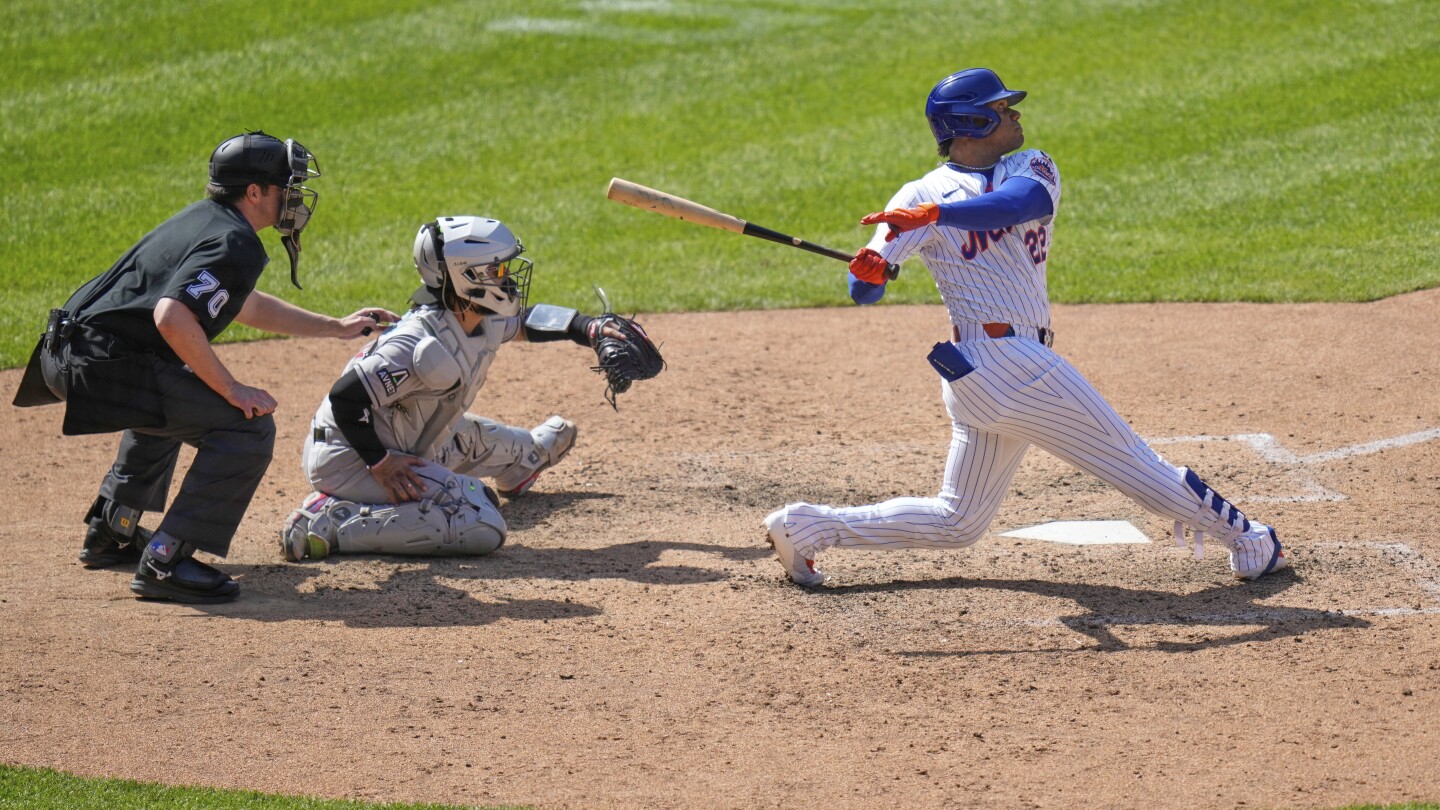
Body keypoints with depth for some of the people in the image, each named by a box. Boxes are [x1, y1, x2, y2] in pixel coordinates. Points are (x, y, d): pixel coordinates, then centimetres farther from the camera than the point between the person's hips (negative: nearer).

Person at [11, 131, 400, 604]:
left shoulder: (205, 220, 19)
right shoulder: (234, 245, -14)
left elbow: (245, 306, 35)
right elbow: (171, 317, -29)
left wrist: (337, 328, 37)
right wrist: (233, 390, -21)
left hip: (68, 354, 11)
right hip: (104, 366, -11)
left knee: (177, 395, 39)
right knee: (248, 427, -12)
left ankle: (110, 531, 41)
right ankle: (164, 562, -15)